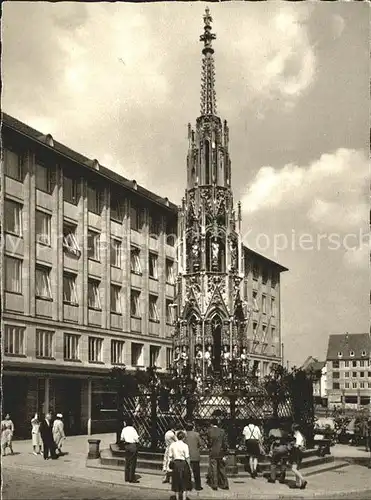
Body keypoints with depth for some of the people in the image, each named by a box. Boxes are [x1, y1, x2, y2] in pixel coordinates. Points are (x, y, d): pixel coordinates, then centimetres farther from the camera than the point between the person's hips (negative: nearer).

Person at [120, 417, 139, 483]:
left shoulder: (124, 429, 3)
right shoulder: (132, 430, -15)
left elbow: (122, 439, 13)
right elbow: (137, 440, -14)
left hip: (126, 446, 6)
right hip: (133, 446, -6)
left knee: (127, 463, 13)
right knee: (133, 463, 0)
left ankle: (127, 478, 18)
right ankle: (132, 479, 3)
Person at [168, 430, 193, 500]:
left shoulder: (172, 445, 0)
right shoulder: (185, 446, -11)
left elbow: (170, 457, 3)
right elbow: (187, 458, -10)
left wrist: (172, 463, 14)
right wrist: (189, 467, 0)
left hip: (175, 464, 3)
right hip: (183, 464, -3)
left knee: (176, 484, 15)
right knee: (185, 484, 10)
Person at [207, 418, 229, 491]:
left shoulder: (209, 431, -8)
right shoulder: (222, 431, -2)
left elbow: (209, 442, 1)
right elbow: (225, 443, -2)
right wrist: (224, 454, 1)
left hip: (212, 453, -3)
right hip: (220, 453, 3)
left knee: (213, 469, 5)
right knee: (222, 469, 13)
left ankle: (214, 485, 5)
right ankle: (225, 484, 14)